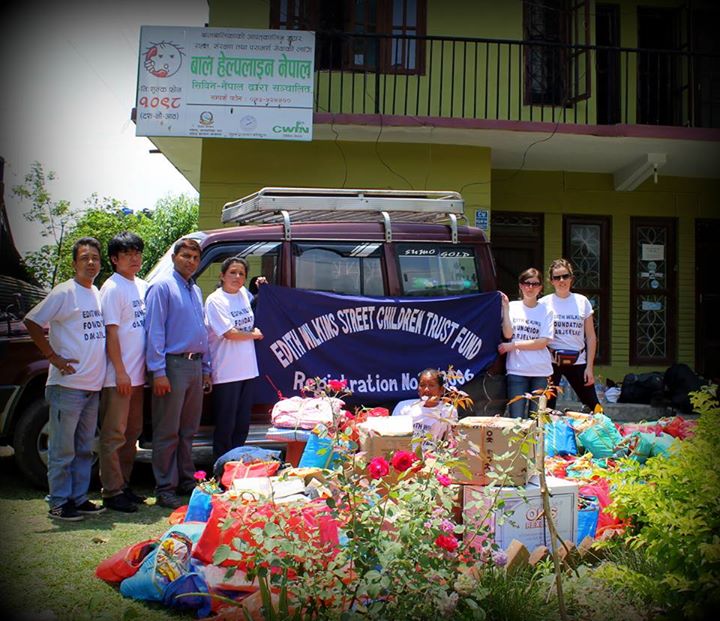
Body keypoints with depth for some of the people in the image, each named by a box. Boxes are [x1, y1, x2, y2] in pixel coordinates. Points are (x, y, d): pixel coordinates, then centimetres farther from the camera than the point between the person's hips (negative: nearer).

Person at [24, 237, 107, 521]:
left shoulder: (97, 293, 13)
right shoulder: (64, 292, -9)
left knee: (84, 449, 14)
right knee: (63, 449, 0)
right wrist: (53, 357, -15)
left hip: (93, 386, 8)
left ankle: (78, 498, 23)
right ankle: (58, 503, 9)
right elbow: (32, 322, -13)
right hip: (67, 385, -7)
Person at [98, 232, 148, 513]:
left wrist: (143, 369, 11)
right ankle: (112, 492, 4)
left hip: (137, 374, 8)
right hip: (118, 376, -8)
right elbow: (111, 332, -14)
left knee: (132, 432, 14)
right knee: (114, 434, -2)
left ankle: (124, 484, 24)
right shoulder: (112, 288, -10)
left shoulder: (142, 286, 13)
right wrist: (121, 372, -17)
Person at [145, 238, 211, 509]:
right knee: (167, 432, -2)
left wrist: (206, 369, 18)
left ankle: (186, 481, 24)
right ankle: (165, 489, 4)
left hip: (195, 366, 8)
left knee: (188, 430, 14)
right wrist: (158, 372, -18)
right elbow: (154, 331, -12)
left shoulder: (196, 290, 18)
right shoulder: (162, 287, -6)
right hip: (173, 365, -7)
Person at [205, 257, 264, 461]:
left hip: (247, 369, 7)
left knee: (243, 424, 13)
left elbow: (254, 314, 32)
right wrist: (254, 334, -2)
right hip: (226, 373, -7)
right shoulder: (215, 301, -10)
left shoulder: (244, 294, 10)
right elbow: (229, 333, -16)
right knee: (226, 426, 0)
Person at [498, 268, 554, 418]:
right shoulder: (512, 306, 6)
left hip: (540, 371, 0)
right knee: (516, 418, -3)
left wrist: (513, 345, -8)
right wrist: (506, 308, -8)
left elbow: (543, 342, -4)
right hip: (516, 370, 0)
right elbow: (507, 334, -5)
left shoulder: (546, 311, 5)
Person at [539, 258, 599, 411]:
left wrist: (589, 367, 0)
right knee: (547, 408, -1)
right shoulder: (544, 303, 2)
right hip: (551, 360, -1)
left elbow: (591, 337, 6)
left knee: (593, 406, 3)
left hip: (578, 361, 1)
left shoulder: (582, 301, 6)